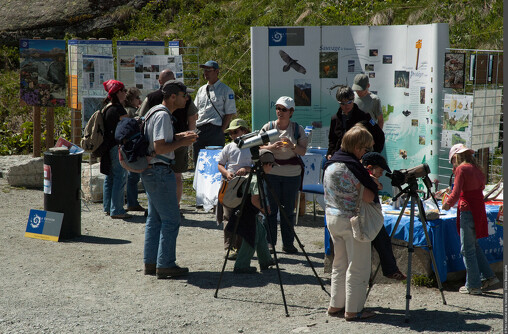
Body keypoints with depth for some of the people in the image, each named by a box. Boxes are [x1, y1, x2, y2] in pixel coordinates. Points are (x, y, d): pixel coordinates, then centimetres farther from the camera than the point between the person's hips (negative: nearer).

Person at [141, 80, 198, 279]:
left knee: (155, 218, 14)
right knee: (171, 219, -6)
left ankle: (150, 262, 18)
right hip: (160, 171, -11)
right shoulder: (163, 115, -17)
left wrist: (178, 137, 12)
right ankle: (165, 265, -5)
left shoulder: (155, 112, 16)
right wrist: (181, 143, -12)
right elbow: (159, 147, -23)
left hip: (150, 172, 11)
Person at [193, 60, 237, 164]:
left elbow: (230, 113, -4)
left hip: (215, 129, -6)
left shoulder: (226, 90, 0)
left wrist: (221, 130, -12)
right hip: (199, 131, 6)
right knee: (197, 160, 5)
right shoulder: (201, 90, 20)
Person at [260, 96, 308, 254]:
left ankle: (288, 243, 12)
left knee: (289, 210, 4)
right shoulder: (268, 127, 4)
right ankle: (269, 242, 7)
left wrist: (292, 146, -18)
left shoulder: (298, 129, 5)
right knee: (271, 208, 0)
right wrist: (272, 147, -14)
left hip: (292, 174, 0)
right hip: (271, 173, 0)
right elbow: (259, 148, 4)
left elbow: (303, 151, 1)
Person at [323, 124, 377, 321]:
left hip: (332, 217, 9)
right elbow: (368, 197, -20)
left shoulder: (330, 164, 8)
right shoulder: (351, 166, -20)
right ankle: (353, 310, 4)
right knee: (357, 267, 0)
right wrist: (373, 186, 1)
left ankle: (336, 305, 23)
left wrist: (367, 180, 14)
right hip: (351, 220, -9)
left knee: (340, 264, 18)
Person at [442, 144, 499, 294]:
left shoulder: (461, 169, -12)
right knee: (474, 245, 21)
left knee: (467, 249, 1)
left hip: (467, 211, -8)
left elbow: (456, 194, -16)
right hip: (479, 209, 8)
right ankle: (488, 276, 21)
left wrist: (447, 204, 3)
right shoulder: (476, 169, 11)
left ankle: (473, 285, 6)